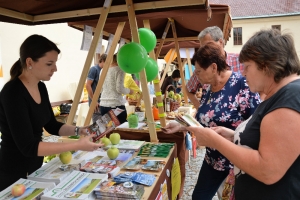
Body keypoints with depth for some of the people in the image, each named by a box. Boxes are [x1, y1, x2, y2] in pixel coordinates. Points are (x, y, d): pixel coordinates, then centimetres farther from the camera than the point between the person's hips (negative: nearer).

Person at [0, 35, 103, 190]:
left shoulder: (40, 87, 0)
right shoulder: (13, 92, -25)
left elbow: (51, 125, 9)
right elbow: (28, 146, -28)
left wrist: (79, 130, -7)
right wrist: (77, 145, -30)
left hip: (35, 168, 8)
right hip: (14, 175, -7)